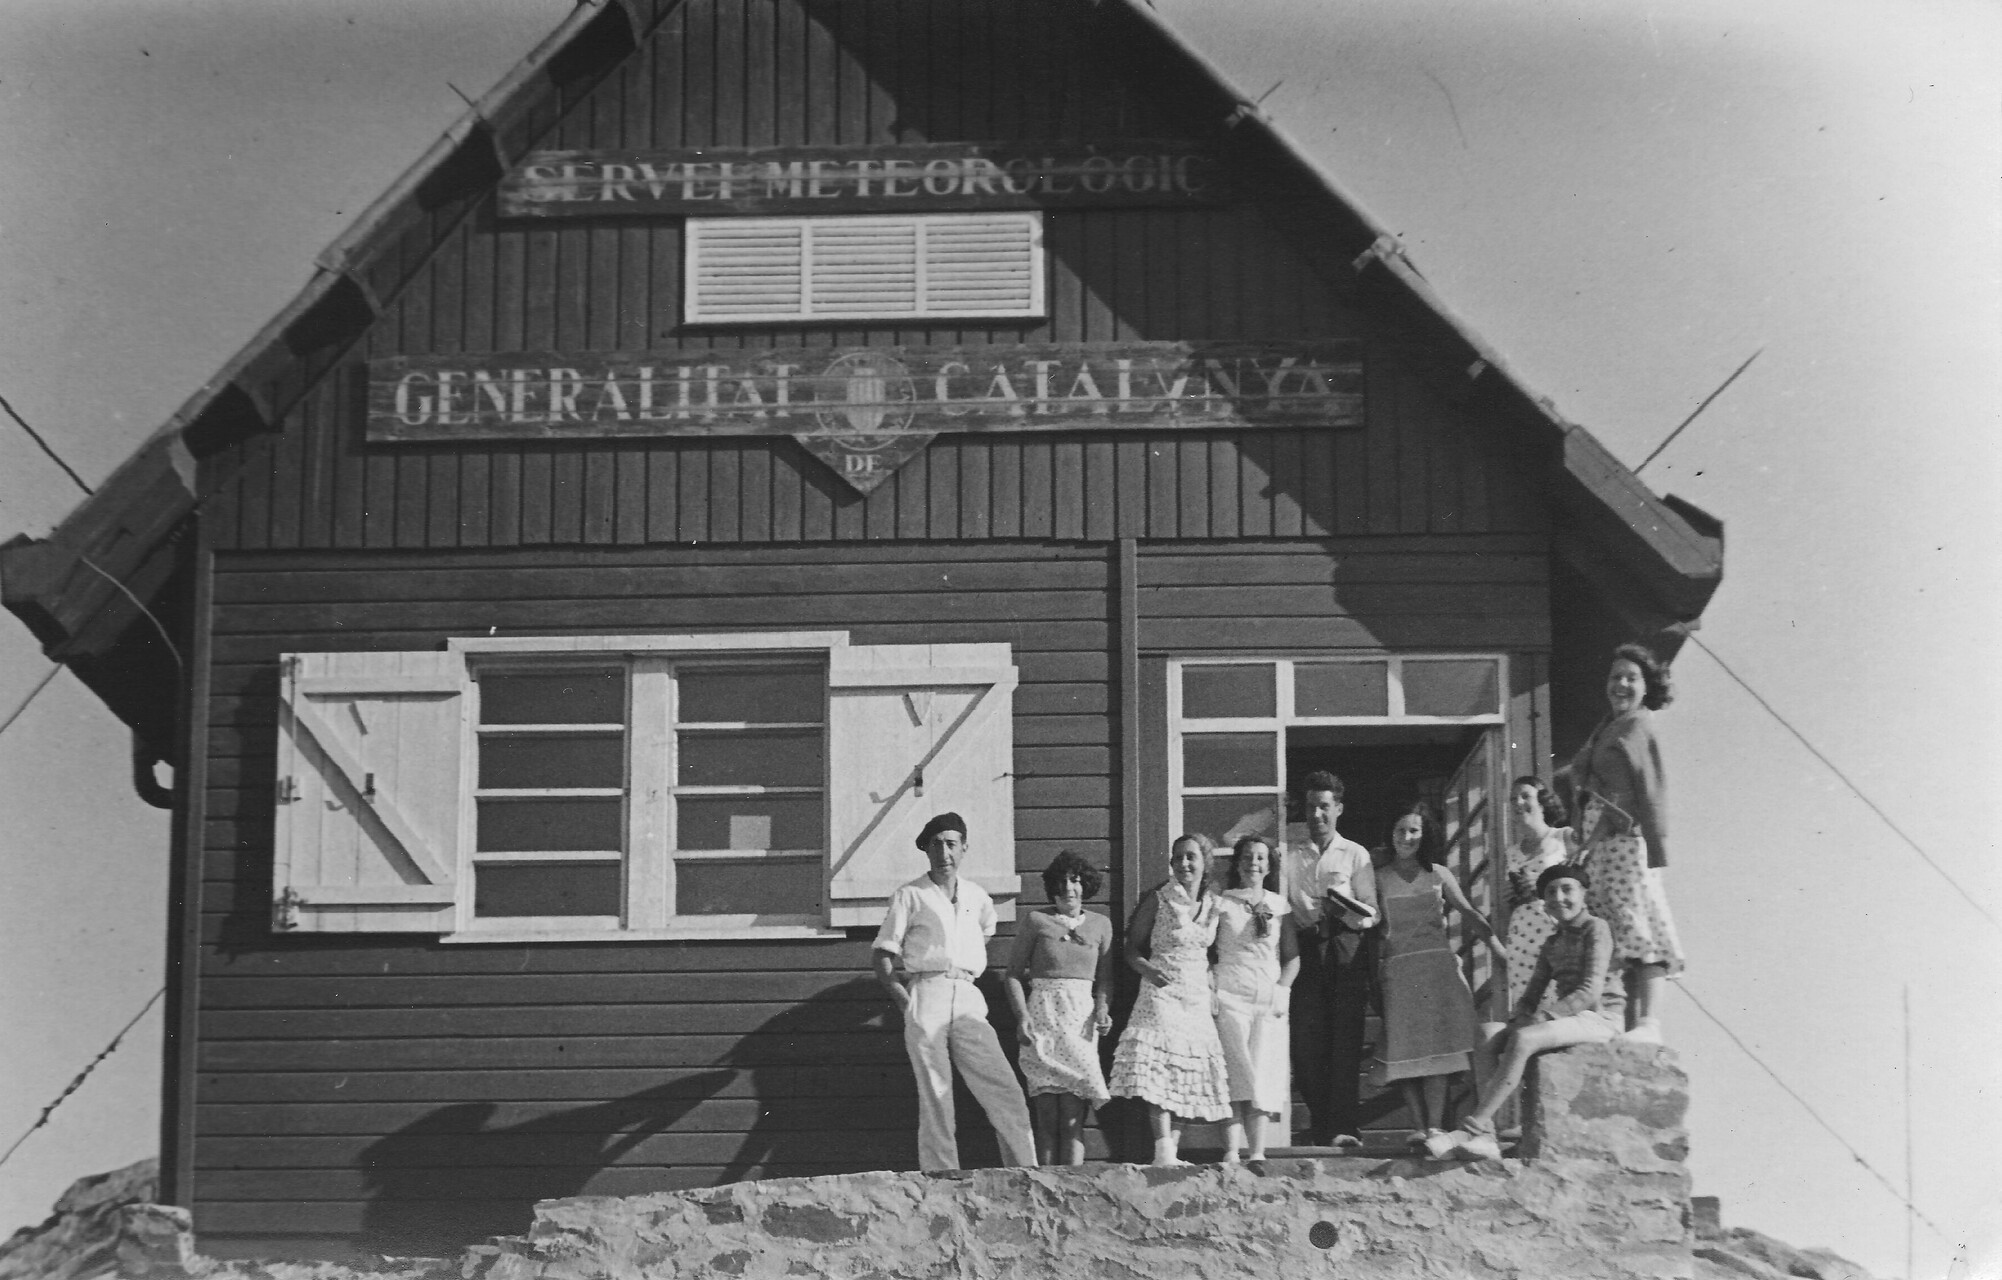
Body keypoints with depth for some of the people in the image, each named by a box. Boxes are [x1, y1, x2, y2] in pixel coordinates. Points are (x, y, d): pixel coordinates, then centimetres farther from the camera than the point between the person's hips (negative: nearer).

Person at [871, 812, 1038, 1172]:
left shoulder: (978, 898, 17)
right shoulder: (909, 896, 6)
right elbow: (882, 955, 4)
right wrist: (904, 1002, -10)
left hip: (968, 1002, 3)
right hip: (926, 1002, -3)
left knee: (1007, 1094, -8)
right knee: (935, 1102, -7)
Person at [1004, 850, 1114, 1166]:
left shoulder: (1101, 925, 13)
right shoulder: (1035, 921, 6)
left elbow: (1105, 977, 13)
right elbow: (1014, 973, 5)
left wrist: (1102, 1010, -6)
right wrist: (1022, 1016, -9)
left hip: (1082, 1018, 1)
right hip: (1042, 1014, -1)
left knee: (1072, 1111, -8)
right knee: (1046, 1113, -6)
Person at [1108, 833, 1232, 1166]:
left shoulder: (1214, 904, 10)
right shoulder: (1158, 899, -1)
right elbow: (1132, 949, 1)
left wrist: (1214, 977, 1)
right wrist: (1148, 970, -18)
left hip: (1199, 997, 4)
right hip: (1162, 992, -4)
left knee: (1190, 1075, 1)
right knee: (1159, 1065, -17)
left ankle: (1172, 1151, 5)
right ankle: (1163, 1148, -21)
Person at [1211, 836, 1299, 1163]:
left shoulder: (1279, 905, 13)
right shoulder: (1221, 903, 7)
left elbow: (1293, 957, 14)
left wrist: (1282, 989, -1)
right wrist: (1209, 991, -9)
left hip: (1270, 1000, 2)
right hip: (1231, 997, -2)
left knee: (1264, 1075, -4)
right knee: (1237, 1074, -12)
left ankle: (1257, 1154, -3)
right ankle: (1231, 1152, -16)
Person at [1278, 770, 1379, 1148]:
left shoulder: (1355, 854, 10)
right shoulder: (1288, 854, 14)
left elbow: (1371, 914, 3)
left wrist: (1346, 909, -17)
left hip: (1346, 950, -2)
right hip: (1306, 951, 2)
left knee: (1346, 1037, -10)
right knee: (1306, 1040, -4)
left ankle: (1344, 1127, -13)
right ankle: (1319, 1127, 4)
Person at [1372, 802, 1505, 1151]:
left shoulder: (1438, 874, 9)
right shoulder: (1380, 878, 6)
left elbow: (1466, 912, 10)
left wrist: (1493, 940, -1)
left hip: (1438, 965, 1)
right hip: (1398, 968, -1)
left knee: (1437, 1044, -6)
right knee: (1405, 1048, -5)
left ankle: (1435, 1125, -7)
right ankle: (1419, 1126, -4)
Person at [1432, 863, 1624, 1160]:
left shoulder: (1596, 929, -3)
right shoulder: (1553, 942, 20)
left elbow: (1591, 991, -15)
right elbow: (1531, 995, 17)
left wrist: (1542, 1017, -20)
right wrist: (1520, 1017, -7)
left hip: (1599, 1017, -8)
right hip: (1567, 1016, 8)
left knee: (1522, 1039, -32)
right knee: (1487, 1038, -14)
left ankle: (1471, 1130, -33)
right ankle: (1485, 1137, -26)